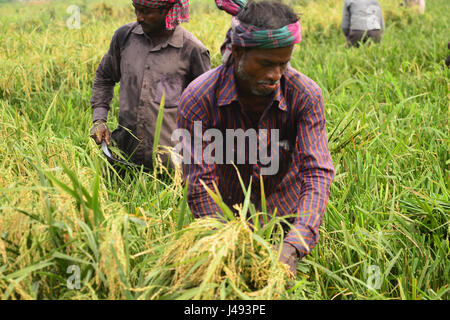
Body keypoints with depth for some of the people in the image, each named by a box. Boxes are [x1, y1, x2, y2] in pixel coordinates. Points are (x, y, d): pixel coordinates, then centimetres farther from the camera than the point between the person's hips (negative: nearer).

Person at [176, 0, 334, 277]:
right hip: (226, 214, -1)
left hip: (286, 214, 1)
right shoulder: (199, 99, -25)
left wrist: (293, 247, -43)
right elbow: (200, 185, -25)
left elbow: (317, 173, -29)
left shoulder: (305, 95, -23)